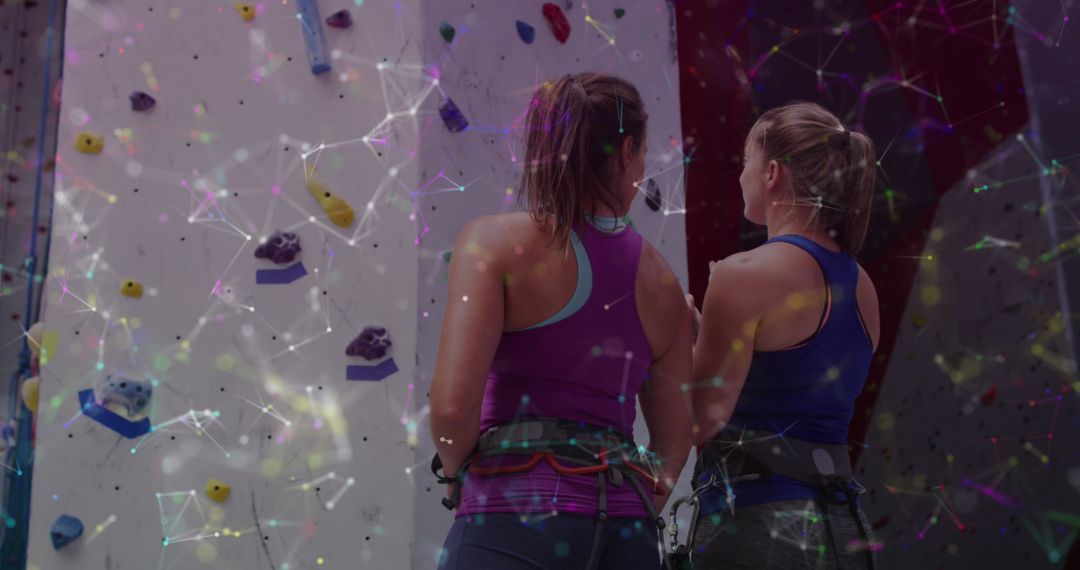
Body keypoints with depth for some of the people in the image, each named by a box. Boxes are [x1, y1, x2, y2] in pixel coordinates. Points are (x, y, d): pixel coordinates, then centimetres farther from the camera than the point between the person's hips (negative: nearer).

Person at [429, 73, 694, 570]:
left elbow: (452, 405, -13)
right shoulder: (663, 282, 10)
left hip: (514, 523, -4)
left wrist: (456, 472, 6)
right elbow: (675, 440, 15)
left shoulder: (494, 241, -5)